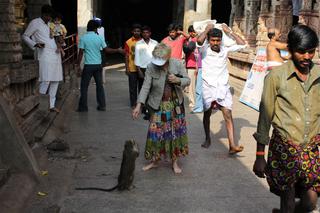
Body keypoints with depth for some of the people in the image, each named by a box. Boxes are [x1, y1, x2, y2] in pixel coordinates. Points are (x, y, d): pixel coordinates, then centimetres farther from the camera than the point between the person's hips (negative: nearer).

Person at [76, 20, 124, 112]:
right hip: (98, 65, 3)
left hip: (88, 65, -3)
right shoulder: (99, 38, 0)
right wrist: (118, 50, 16)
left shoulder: (83, 38, -6)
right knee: (99, 85, 12)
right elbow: (107, 50, 3)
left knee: (84, 86, 5)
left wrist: (78, 65, -2)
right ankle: (102, 106, 14)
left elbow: (81, 53, -8)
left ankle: (83, 107, 5)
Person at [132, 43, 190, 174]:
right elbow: (145, 87, -13)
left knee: (176, 132, 6)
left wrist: (177, 80, -22)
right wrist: (139, 105, -22)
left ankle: (174, 162, 21)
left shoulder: (177, 64, -10)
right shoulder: (151, 67, -13)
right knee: (155, 132, 1)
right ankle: (154, 161, 20)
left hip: (175, 104, 1)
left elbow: (187, 80, 0)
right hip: (158, 105, -1)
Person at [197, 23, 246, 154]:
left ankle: (232, 145, -15)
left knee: (228, 115, -10)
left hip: (223, 88, 1)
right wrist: (207, 29, -10)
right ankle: (208, 139, 33)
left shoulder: (225, 50, 5)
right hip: (208, 87, -1)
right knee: (207, 114, 12)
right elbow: (199, 40, -26)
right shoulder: (204, 50, -4)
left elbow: (242, 44, 1)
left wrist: (229, 31, 2)